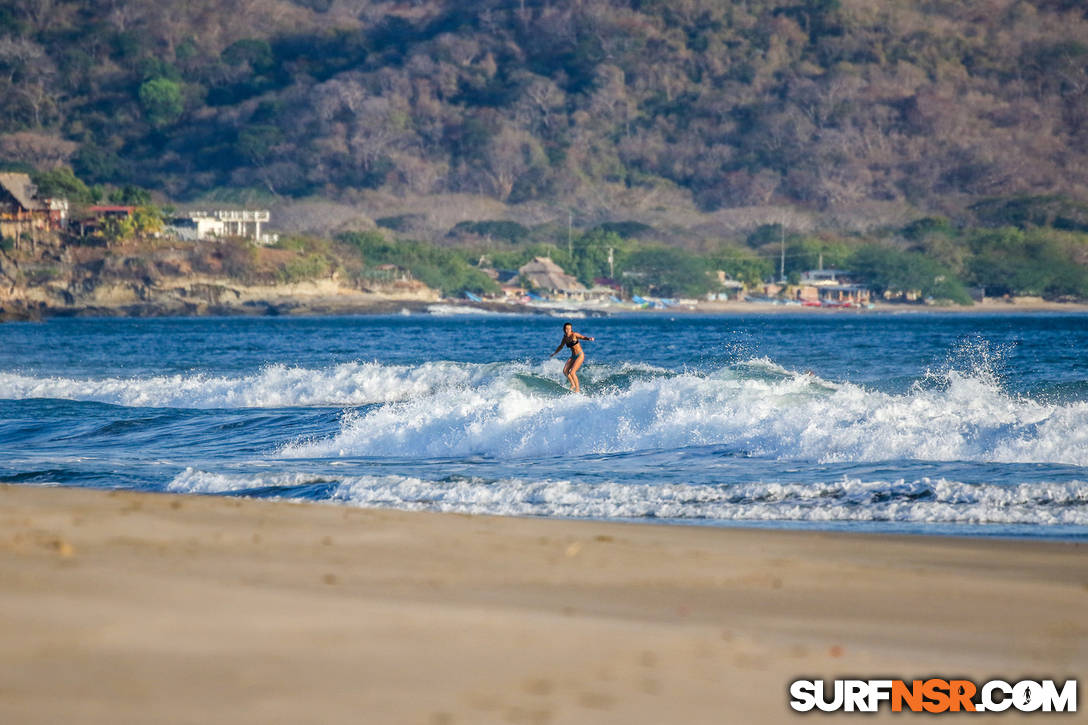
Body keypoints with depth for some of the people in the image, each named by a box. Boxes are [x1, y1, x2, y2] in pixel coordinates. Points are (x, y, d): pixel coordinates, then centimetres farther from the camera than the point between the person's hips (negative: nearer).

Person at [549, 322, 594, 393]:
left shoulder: (574, 335, -13)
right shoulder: (565, 338, 6)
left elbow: (583, 337, -28)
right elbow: (561, 346, 24)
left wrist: (589, 339, -50)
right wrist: (554, 354, 37)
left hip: (580, 355, -7)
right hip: (573, 356, 7)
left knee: (572, 372, -16)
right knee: (565, 371, -3)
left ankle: (578, 389, -5)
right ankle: (573, 385, 15)